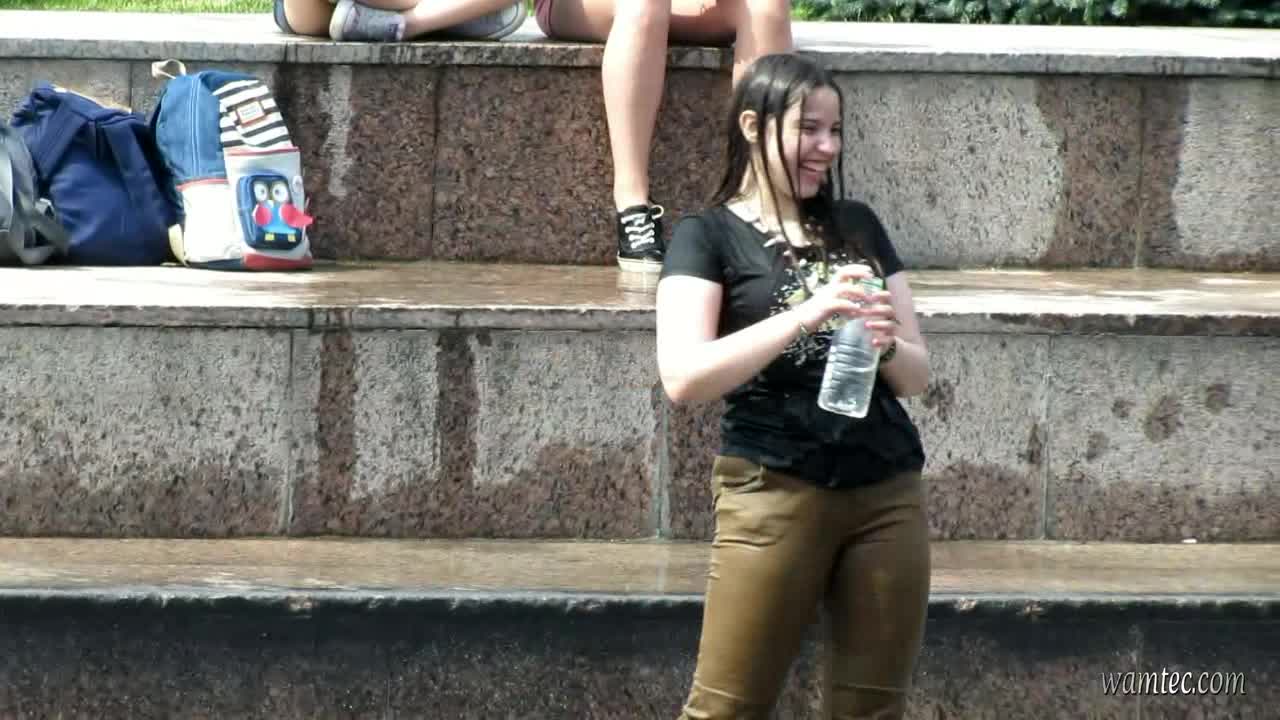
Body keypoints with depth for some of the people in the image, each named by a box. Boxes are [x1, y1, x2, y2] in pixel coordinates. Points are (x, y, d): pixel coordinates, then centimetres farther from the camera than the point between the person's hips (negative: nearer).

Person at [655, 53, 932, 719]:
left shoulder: (859, 226, 14)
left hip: (889, 494, 5)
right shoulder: (709, 235, 0)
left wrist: (886, 343, -10)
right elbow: (683, 377, -14)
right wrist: (803, 316, -23)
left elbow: (917, 374, 13)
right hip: (773, 495, -5)